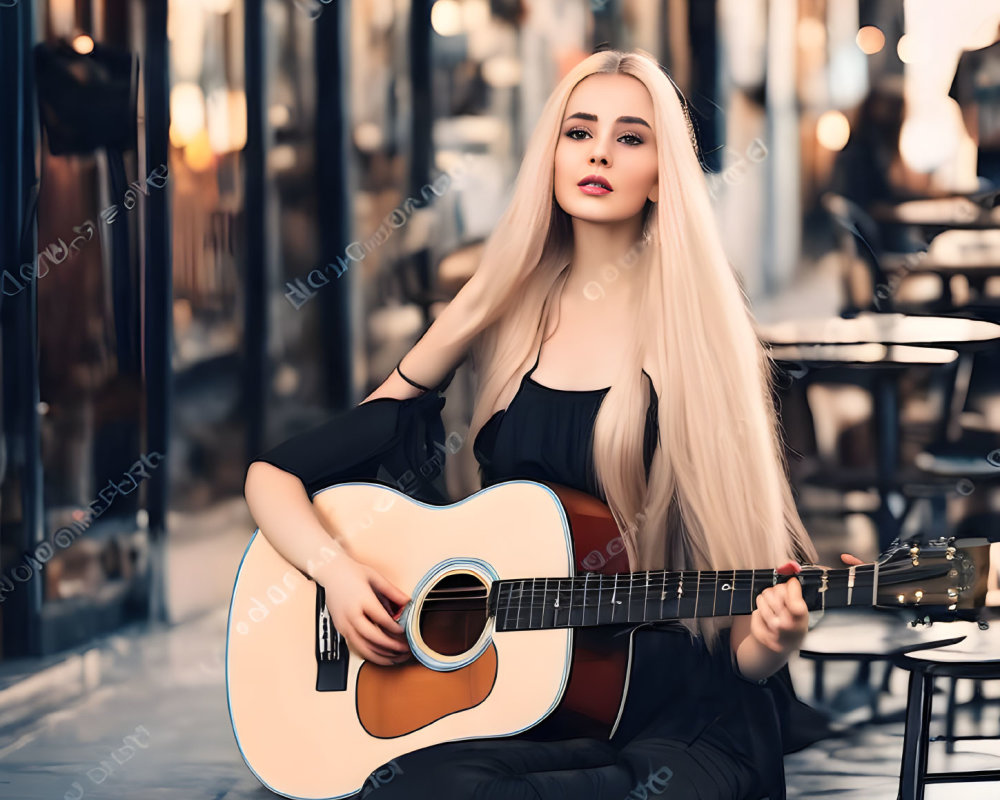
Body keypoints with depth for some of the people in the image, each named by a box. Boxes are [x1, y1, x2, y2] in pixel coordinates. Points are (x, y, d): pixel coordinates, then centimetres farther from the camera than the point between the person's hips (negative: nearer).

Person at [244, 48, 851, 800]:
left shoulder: (695, 330, 2)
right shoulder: (500, 315, 10)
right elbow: (274, 475, 13)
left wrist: (769, 640, -22)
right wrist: (336, 569, -6)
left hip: (676, 715, -1)